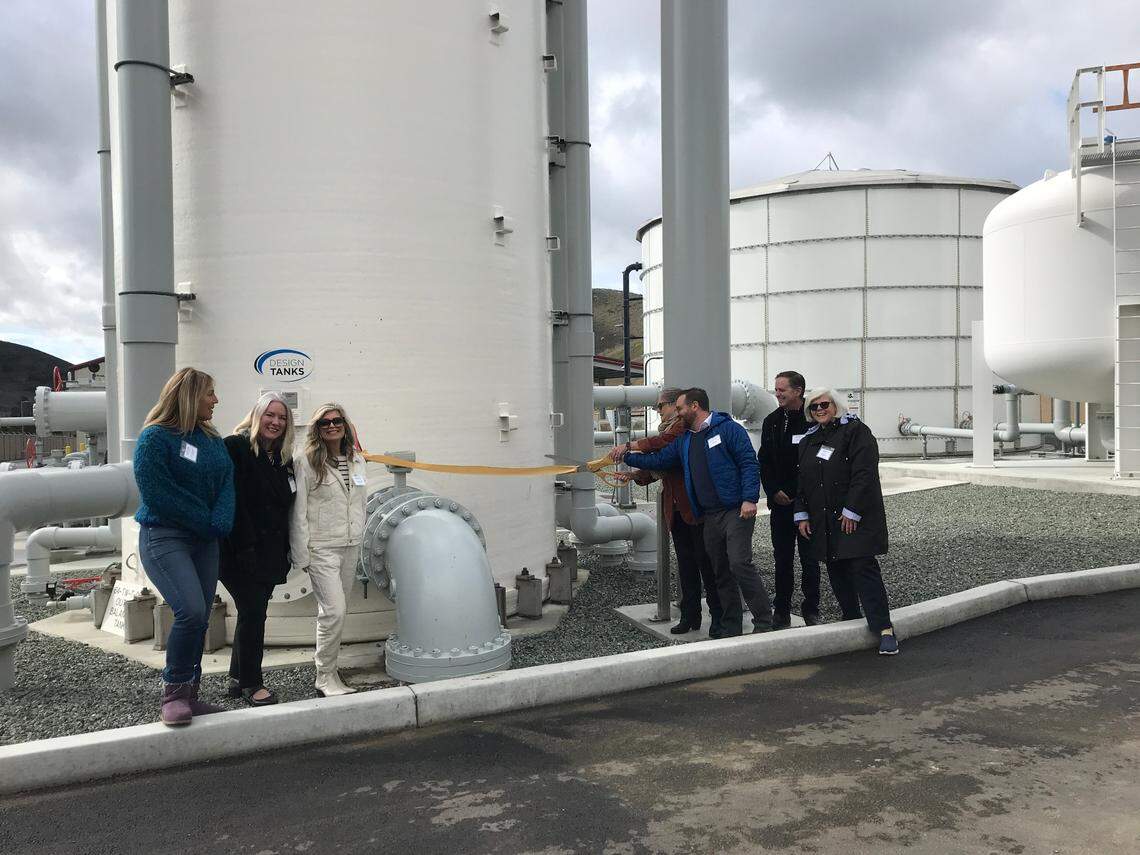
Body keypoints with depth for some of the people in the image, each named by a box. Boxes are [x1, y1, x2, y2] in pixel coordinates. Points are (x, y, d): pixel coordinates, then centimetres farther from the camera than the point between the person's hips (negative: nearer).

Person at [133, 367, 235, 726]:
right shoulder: (156, 437, -8)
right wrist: (206, 521, -10)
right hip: (164, 536, -7)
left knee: (200, 619, 6)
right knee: (191, 611, -21)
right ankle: (173, 692, -4)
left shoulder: (213, 440, 13)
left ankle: (189, 696, 17)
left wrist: (221, 522, -12)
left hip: (205, 540, 7)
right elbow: (156, 493, -14)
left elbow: (227, 482, 7)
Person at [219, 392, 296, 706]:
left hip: (271, 553, 7)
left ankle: (237, 679, 25)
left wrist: (286, 551, 10)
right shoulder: (236, 448, -9)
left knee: (252, 612, 13)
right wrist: (244, 547, -22)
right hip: (241, 551, -7)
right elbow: (232, 502, -17)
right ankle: (251, 684, 7)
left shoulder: (284, 458, 13)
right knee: (253, 612, -5)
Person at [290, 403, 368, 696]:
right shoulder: (306, 462, -7)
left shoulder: (357, 461, 11)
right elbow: (297, 512, -7)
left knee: (333, 611, 9)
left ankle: (328, 670, 20)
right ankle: (326, 677, 2)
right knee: (334, 611, -11)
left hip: (351, 547, 5)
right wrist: (301, 555, -9)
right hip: (322, 548, -5)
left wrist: (361, 541, 16)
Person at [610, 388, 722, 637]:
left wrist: (630, 446, -25)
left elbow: (666, 441, -27)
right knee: (685, 564, 11)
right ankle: (690, 616, 18)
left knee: (706, 561, -3)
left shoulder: (686, 425, -8)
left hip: (696, 505, -8)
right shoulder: (668, 429, 21)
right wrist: (632, 475, 7)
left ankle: (718, 616, 5)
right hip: (676, 509, 9)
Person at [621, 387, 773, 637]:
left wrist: (749, 499, -20)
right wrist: (627, 456, 23)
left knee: (740, 563, -18)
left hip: (736, 511, -7)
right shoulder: (684, 441, 18)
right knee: (721, 573, 10)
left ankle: (764, 621, -7)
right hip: (710, 517, 8)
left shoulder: (728, 429, -5)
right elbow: (658, 460, 24)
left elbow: (749, 463, -11)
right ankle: (730, 628, 18)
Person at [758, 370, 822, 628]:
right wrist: (773, 491, -1)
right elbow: (763, 461, 11)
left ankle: (811, 611, 16)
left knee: (809, 558, 5)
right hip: (781, 501, 4)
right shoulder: (772, 422, 9)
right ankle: (781, 612, 17)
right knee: (782, 559, 8)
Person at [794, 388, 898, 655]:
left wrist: (851, 512, -18)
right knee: (837, 571, 9)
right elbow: (802, 480, 17)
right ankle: (851, 618, 21)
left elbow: (864, 473, -15)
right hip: (823, 520, 7)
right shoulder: (808, 440, 15)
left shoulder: (855, 431, -6)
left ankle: (884, 629, -9)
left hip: (855, 517, -7)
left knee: (863, 568, -11)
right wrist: (802, 515, 9)